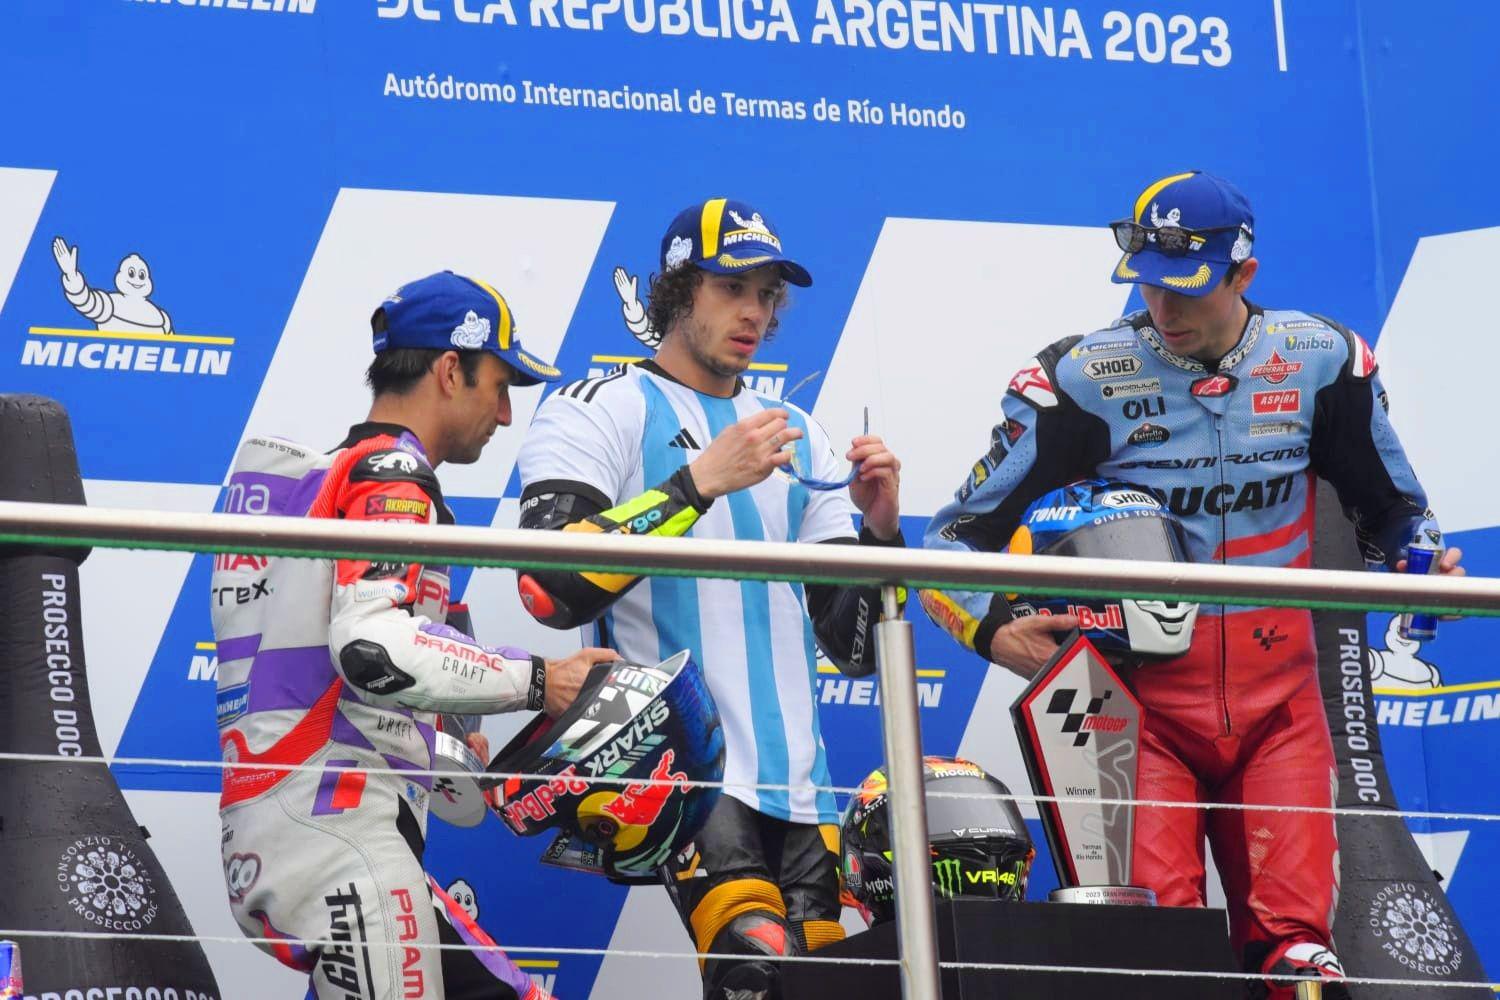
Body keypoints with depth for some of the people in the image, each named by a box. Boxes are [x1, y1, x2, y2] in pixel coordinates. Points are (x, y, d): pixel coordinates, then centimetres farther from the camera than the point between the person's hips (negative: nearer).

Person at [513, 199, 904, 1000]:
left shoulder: (796, 437, 21)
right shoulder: (600, 410, 3)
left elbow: (855, 647, 18)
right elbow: (553, 588, -15)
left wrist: (878, 531, 0)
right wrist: (698, 482, -17)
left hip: (794, 784, 7)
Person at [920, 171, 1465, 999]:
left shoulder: (1320, 362, 1)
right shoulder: (1083, 379, -7)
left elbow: (1391, 510, 16)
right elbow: (961, 534, -3)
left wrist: (1425, 572, -5)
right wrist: (991, 628, -21)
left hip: (1278, 702, 2)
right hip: (1143, 703, -2)